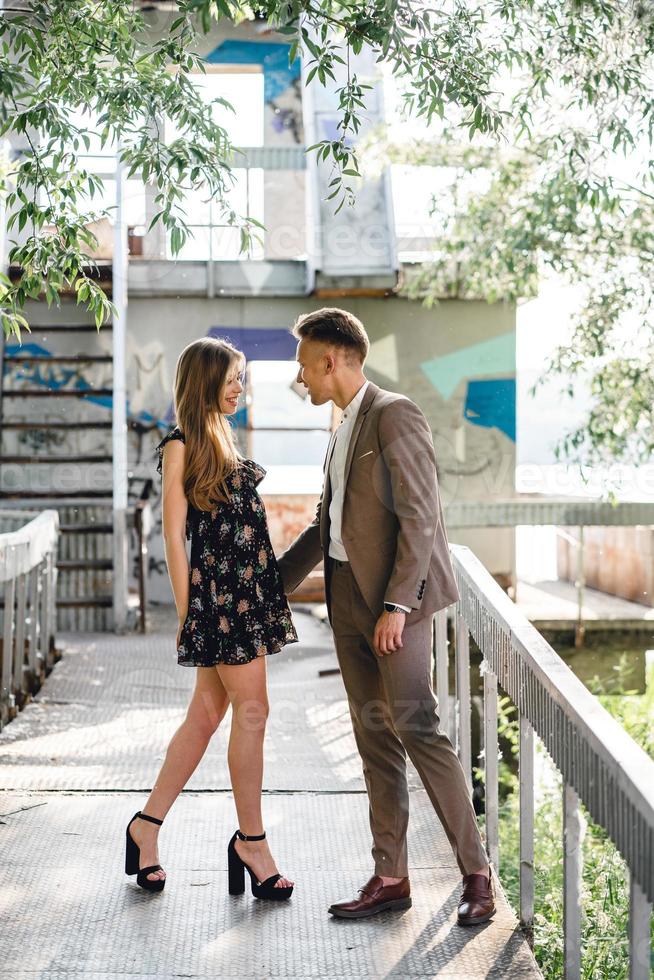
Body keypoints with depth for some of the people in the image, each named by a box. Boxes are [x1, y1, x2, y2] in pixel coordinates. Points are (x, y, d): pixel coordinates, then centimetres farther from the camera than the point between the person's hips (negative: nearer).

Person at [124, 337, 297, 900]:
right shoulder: (181, 446, -7)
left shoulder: (222, 440, 18)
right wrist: (187, 611, -12)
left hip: (250, 586, 8)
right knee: (251, 710, -5)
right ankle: (251, 841, 5)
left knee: (206, 714, 10)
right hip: (216, 587, -8)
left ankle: (148, 825, 20)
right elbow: (174, 534, -10)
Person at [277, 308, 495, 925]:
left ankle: (476, 874, -2)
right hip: (348, 597, 9)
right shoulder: (344, 428, 18)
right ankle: (390, 877, 15)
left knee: (416, 727, -11)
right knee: (374, 735, 9)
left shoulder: (394, 415, -10)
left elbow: (419, 516, -16)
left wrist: (397, 604, -21)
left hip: (395, 596, -9)